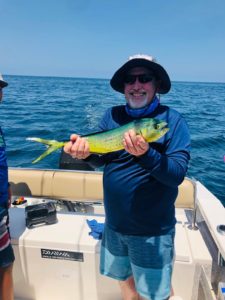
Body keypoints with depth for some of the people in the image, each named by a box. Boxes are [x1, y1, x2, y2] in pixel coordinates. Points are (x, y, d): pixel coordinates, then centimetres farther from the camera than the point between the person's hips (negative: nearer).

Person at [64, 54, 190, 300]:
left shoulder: (172, 120, -13)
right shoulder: (112, 115, -1)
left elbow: (177, 174, -21)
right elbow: (100, 160, -1)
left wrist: (145, 154, -38)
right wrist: (86, 152, -22)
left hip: (152, 230, -4)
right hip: (114, 223, 4)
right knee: (124, 279, 26)